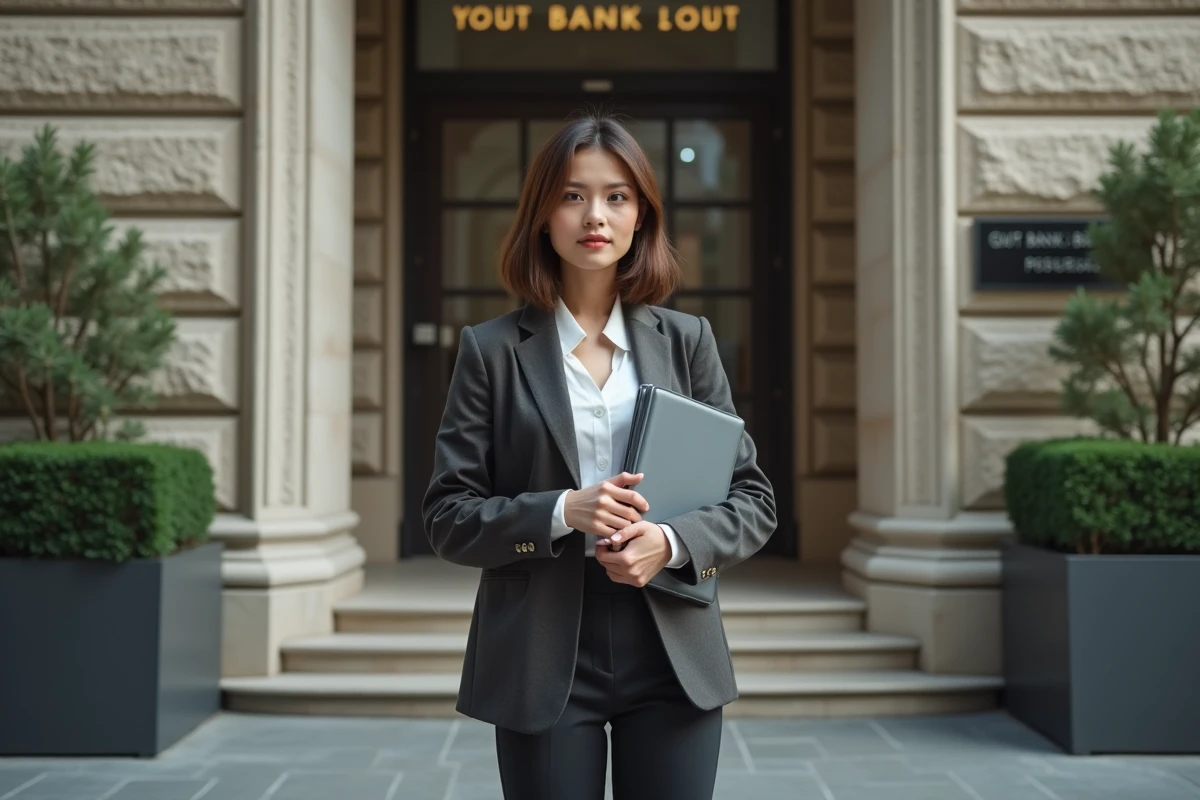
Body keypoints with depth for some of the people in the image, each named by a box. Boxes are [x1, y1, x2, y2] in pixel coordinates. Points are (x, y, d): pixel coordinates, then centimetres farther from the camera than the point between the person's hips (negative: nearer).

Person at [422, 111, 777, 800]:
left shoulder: (687, 341, 7)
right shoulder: (493, 349, 2)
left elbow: (754, 501, 6)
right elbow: (448, 516, 0)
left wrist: (673, 542, -14)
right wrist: (560, 512, -17)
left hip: (673, 661, 2)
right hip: (543, 666, -1)